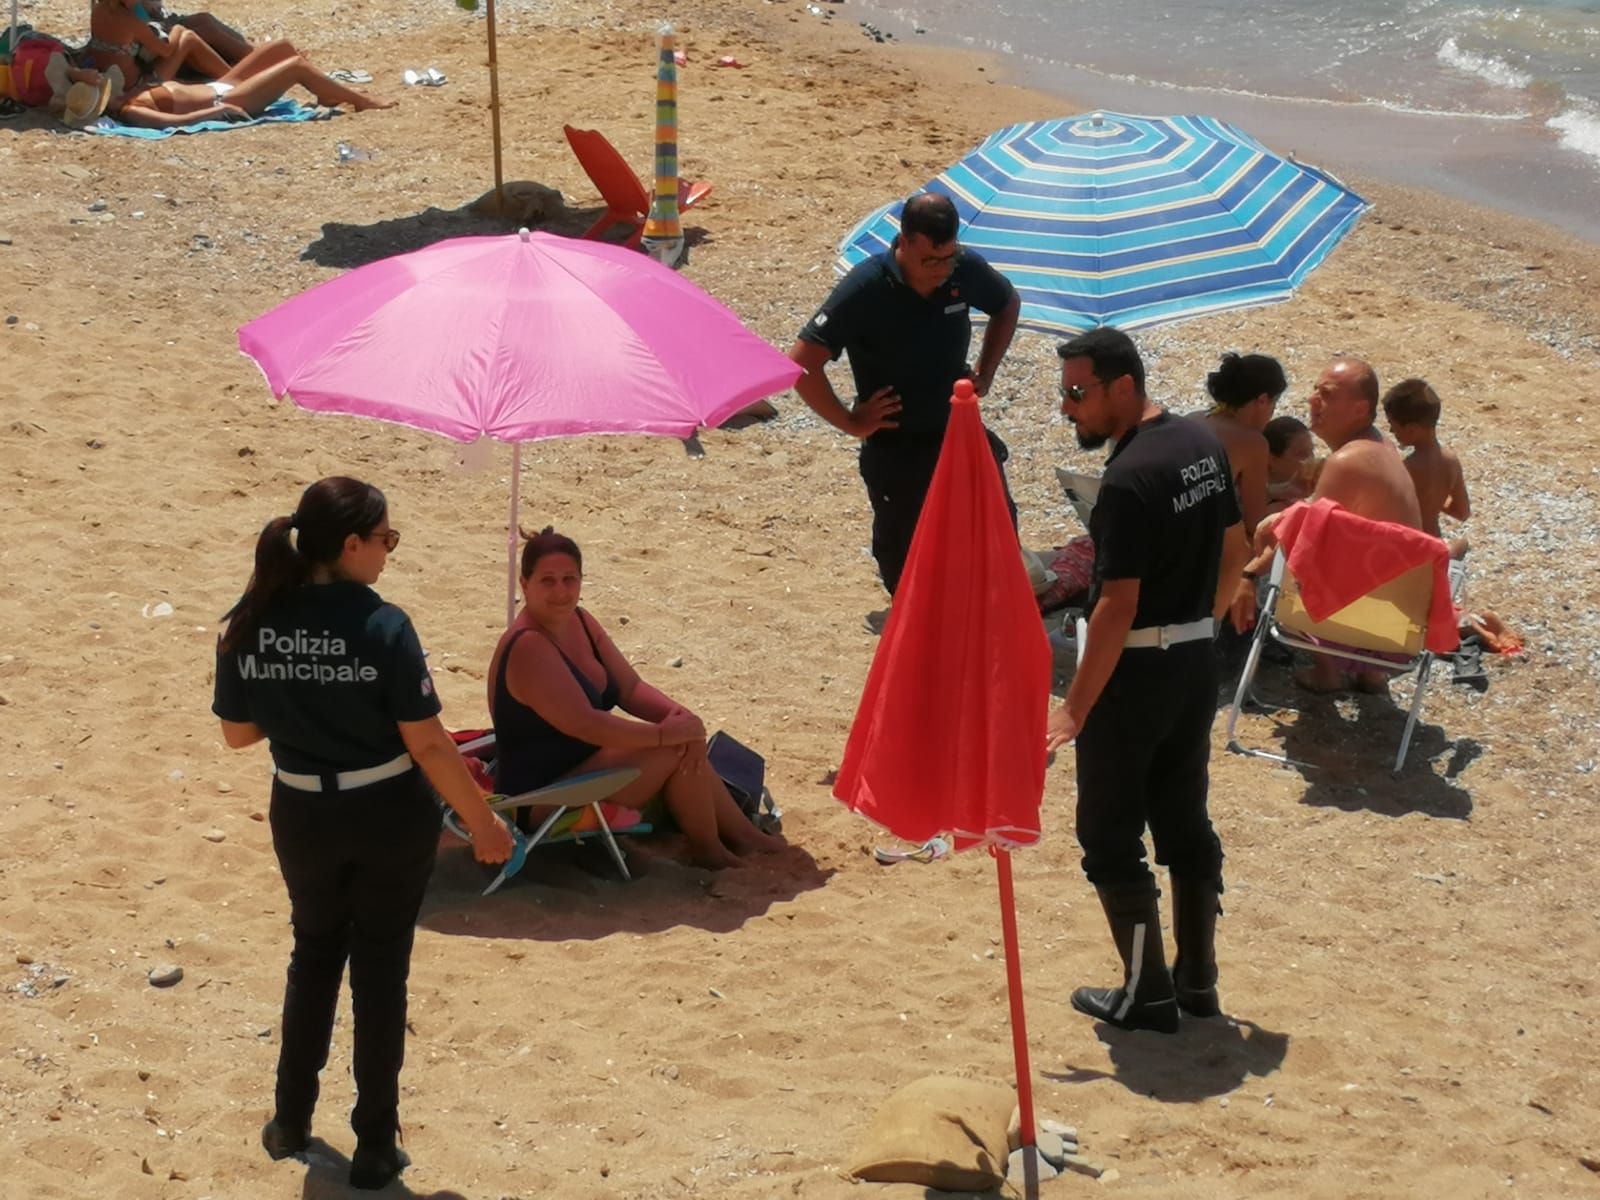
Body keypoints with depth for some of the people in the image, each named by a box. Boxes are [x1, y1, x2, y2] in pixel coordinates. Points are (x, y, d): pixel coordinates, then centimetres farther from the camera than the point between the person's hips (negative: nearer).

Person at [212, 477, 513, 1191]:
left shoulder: (247, 626, -8)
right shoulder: (383, 625, -20)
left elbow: (238, 734, 3)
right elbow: (428, 743, -18)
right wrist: (481, 822, -7)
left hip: (302, 818, 3)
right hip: (389, 818, -3)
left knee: (314, 956, 26)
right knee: (380, 972, 11)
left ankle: (291, 1122, 34)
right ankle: (375, 1147, 18)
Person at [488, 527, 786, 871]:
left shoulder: (579, 622, 5)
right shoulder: (528, 647, -23)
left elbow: (631, 688, 6)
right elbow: (583, 723, -28)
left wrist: (680, 717, -13)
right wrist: (666, 732, -25)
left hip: (580, 766, 9)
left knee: (687, 744, 5)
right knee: (676, 752, -15)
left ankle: (743, 835, 15)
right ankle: (709, 851, 3)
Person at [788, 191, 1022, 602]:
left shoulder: (966, 270, -10)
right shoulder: (865, 289, -23)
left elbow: (1008, 305, 15)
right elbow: (802, 364, -25)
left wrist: (985, 372, 6)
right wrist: (850, 421, -18)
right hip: (895, 448, -4)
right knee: (904, 552, 8)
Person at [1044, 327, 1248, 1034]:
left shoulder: (1130, 479, -23)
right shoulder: (1203, 444, 4)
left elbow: (1118, 608, -24)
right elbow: (1235, 550, 15)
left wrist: (1076, 708, -20)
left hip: (1136, 669, -9)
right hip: (1198, 661, 9)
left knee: (1110, 836, 4)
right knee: (1186, 823, 17)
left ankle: (1147, 994, 10)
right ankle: (1198, 980, 25)